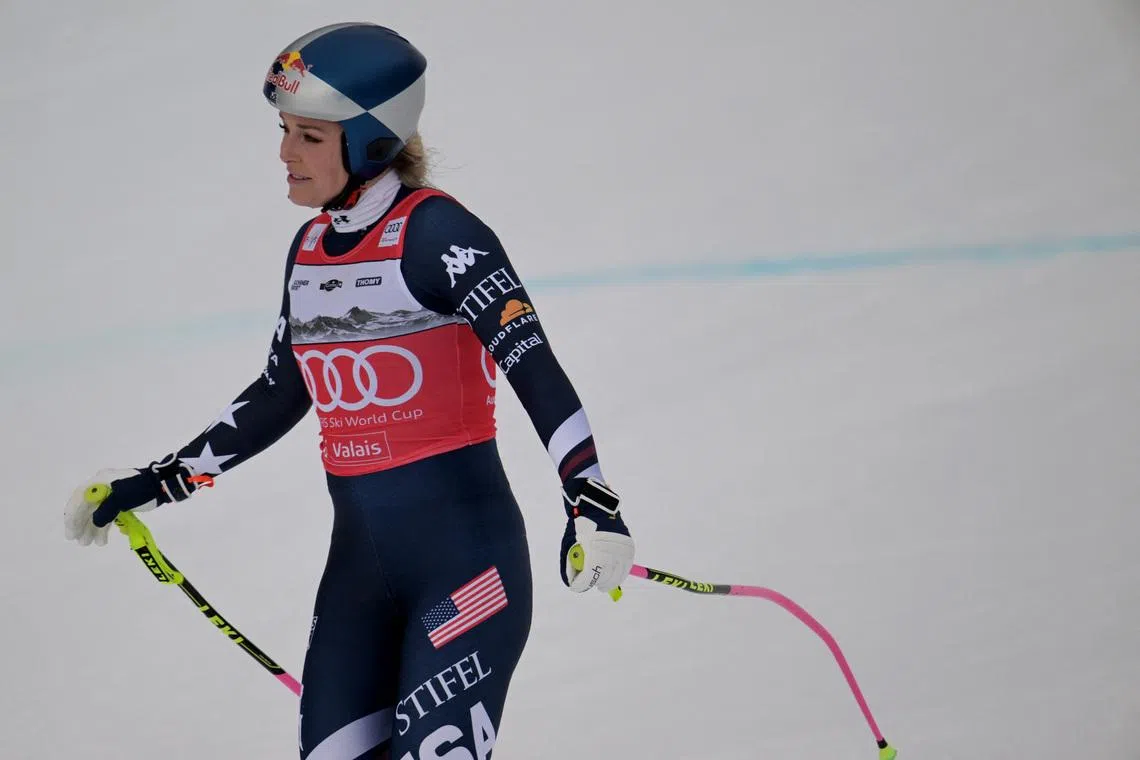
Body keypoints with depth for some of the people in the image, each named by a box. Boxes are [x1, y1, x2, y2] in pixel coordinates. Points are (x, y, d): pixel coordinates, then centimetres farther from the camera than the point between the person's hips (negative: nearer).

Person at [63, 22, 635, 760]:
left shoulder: (434, 232, -13)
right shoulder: (310, 246, 10)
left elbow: (535, 366, -20)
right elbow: (280, 395, 21)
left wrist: (591, 499, -33)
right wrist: (153, 484, 24)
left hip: (463, 552, -7)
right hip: (358, 560, 7)